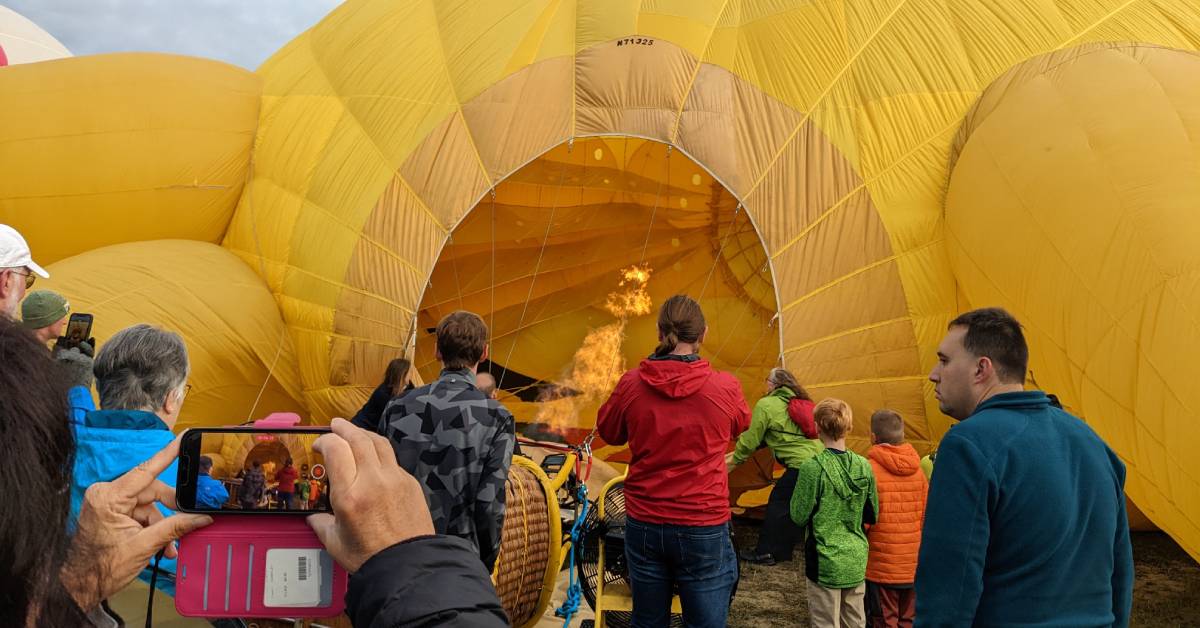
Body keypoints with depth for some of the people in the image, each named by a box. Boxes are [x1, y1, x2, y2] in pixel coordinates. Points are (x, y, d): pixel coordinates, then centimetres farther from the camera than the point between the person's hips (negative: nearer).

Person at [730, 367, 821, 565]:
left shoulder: (766, 405, -3)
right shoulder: (800, 403, 22)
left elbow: (751, 439, 2)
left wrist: (734, 461, 17)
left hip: (800, 464, -7)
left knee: (778, 503, 3)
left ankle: (765, 553, 9)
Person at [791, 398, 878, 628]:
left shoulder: (813, 468, -17)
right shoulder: (864, 466, -2)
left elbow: (799, 516, -11)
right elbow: (872, 515, 7)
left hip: (825, 563, -5)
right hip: (856, 560, 5)